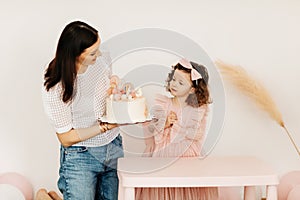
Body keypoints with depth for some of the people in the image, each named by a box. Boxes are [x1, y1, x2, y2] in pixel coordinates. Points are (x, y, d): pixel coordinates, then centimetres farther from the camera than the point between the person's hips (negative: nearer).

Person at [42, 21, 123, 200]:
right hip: (80, 156, -5)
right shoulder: (55, 89, -22)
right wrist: (107, 126, -25)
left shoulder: (103, 59, -8)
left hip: (114, 147, 5)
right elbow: (66, 138, -16)